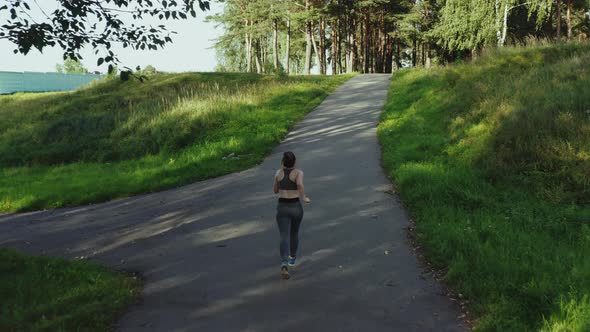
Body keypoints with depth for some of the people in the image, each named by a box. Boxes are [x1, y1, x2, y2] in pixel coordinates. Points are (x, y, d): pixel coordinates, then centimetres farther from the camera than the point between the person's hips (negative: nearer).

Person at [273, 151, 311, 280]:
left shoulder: (279, 173, 2)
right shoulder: (298, 172, -7)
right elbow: (300, 185, -29)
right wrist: (303, 197, -13)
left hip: (282, 208, 0)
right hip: (296, 207, 0)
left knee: (284, 238, -7)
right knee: (294, 233, 26)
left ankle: (284, 264, -28)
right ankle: (292, 258, 44)